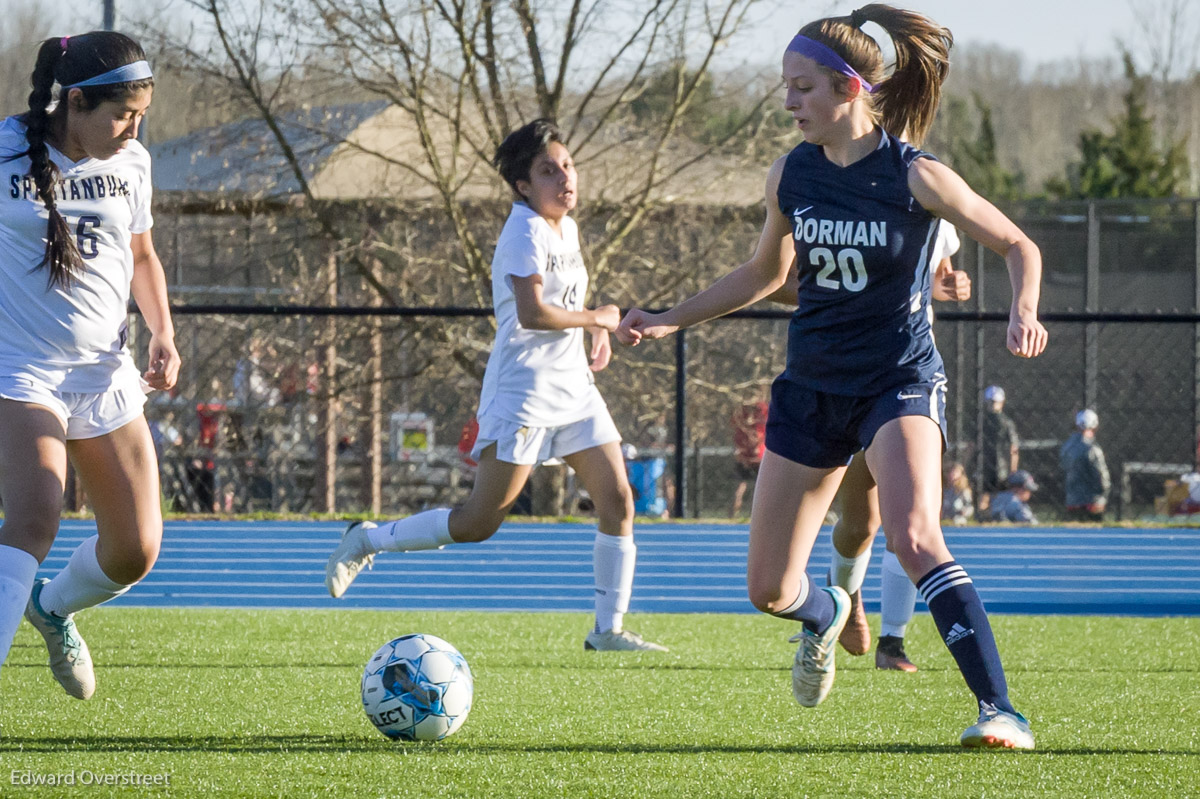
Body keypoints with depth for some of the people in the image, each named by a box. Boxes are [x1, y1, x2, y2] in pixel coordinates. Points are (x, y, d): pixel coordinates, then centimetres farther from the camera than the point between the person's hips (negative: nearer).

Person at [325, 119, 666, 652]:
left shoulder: (566, 229, 14)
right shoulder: (526, 232, -14)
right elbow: (532, 313, -26)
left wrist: (595, 331, 11)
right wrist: (596, 318, -13)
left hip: (572, 387, 9)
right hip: (523, 389, -9)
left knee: (617, 501, -1)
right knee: (479, 522, -9)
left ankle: (608, 628, 4)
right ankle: (368, 540, 9)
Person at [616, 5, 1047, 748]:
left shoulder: (916, 176, -13)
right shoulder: (790, 176, 0)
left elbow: (1019, 247, -3)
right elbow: (765, 274, 18)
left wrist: (1024, 312, -23)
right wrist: (668, 320, 14)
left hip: (902, 381, -5)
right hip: (812, 385, 5)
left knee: (914, 535, -32)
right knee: (769, 588, 6)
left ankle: (1001, 711, -31)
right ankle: (827, 615, 45)